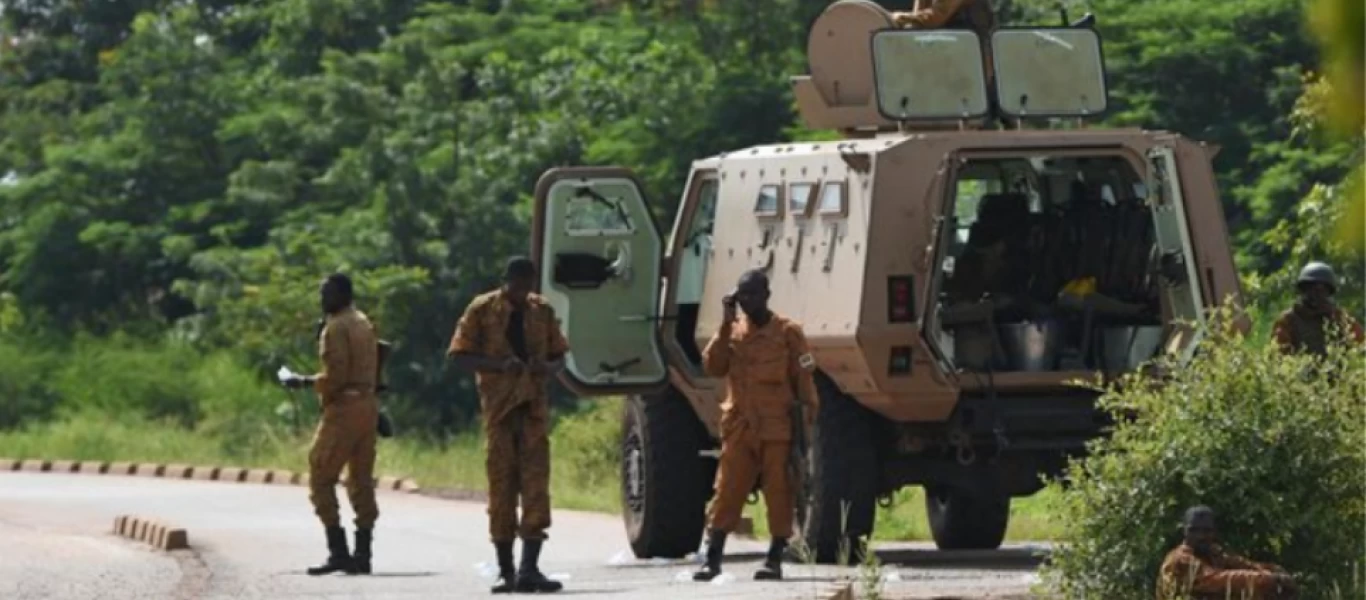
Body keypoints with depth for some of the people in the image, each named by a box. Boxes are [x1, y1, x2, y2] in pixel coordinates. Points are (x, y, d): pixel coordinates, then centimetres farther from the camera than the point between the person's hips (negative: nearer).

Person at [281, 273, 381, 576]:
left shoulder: (336, 327, -11)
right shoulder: (364, 324, 16)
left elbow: (335, 377, -17)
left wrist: (304, 381, -5)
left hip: (343, 408, -9)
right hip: (368, 405, 9)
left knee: (321, 477, -5)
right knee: (361, 480, 9)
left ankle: (338, 551, -14)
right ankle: (362, 553, 7)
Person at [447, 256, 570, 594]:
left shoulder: (542, 311, 9)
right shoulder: (482, 310, 0)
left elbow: (559, 355, 17)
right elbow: (460, 356, -3)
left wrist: (548, 367, -7)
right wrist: (499, 365, -18)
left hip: (533, 407, 2)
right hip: (498, 406, -2)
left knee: (536, 484, -8)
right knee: (501, 486, 2)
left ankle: (529, 569, -11)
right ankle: (505, 571, 9)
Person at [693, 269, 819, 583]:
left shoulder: (788, 332, 2)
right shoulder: (733, 334, 12)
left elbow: (803, 378, 1)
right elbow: (713, 367, -1)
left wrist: (808, 416, -5)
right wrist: (725, 327, -6)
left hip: (778, 429, -3)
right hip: (739, 428, 3)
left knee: (778, 493, -2)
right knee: (727, 492, 0)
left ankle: (775, 559, 2)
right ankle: (712, 559, 0)